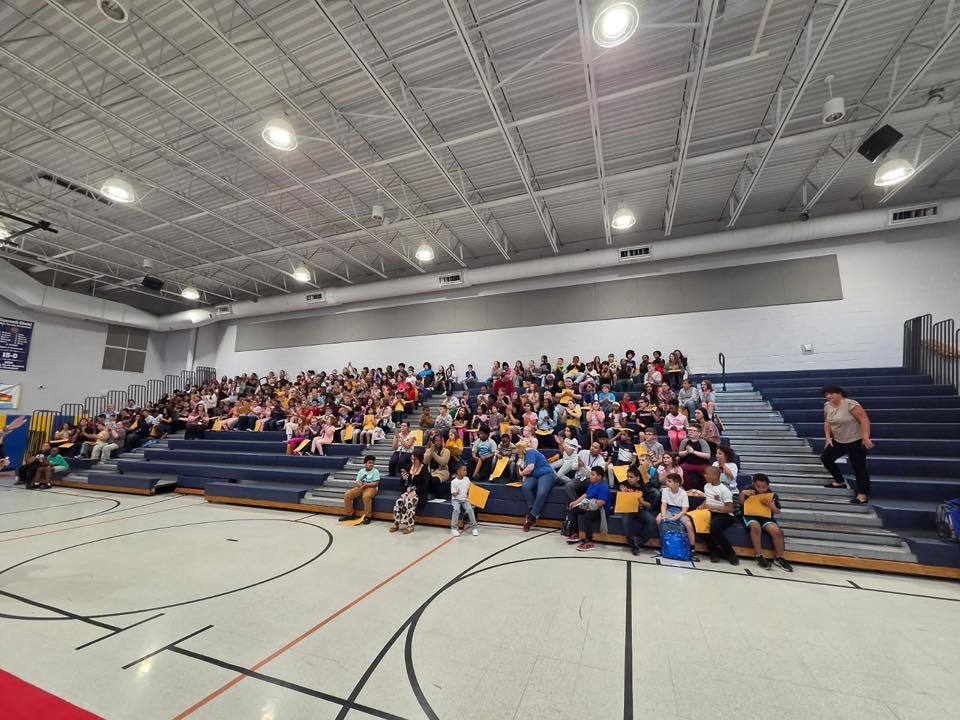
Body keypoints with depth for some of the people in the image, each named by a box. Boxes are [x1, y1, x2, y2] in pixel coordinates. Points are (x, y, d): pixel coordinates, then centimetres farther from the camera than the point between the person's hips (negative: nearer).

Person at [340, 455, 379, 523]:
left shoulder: (375, 471, -2)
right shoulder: (361, 471, 13)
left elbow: (376, 483, -10)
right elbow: (357, 482, 10)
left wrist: (366, 484, -22)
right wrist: (358, 483, -15)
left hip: (371, 488, -5)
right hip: (360, 488, 5)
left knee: (366, 496, -40)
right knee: (347, 495, -15)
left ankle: (368, 516, -24)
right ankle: (348, 514, 1)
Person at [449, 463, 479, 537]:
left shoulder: (467, 479, -1)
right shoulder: (453, 482, -14)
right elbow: (453, 494, -11)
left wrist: (469, 497, -2)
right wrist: (456, 493, -33)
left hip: (465, 499, 3)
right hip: (456, 499, -3)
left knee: (470, 509, -22)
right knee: (456, 510, -30)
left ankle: (474, 527, -7)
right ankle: (454, 528, -13)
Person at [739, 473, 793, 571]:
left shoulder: (772, 494, 3)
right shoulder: (750, 490, 2)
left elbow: (777, 511, 7)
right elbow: (741, 502, 5)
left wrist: (772, 506, -17)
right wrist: (742, 493, -16)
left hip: (766, 517, 2)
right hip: (751, 516, -2)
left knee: (777, 531, -26)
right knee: (756, 527, -35)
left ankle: (779, 558, -4)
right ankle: (759, 556, -24)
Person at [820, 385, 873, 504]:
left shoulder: (850, 404, -20)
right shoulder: (827, 406, 2)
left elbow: (864, 419, -23)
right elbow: (827, 422, 10)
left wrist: (866, 437, -28)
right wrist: (828, 437, 2)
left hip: (856, 441, -8)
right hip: (837, 441, 8)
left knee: (858, 467, -3)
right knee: (825, 457, 8)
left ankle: (863, 495, 6)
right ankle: (840, 482, 24)